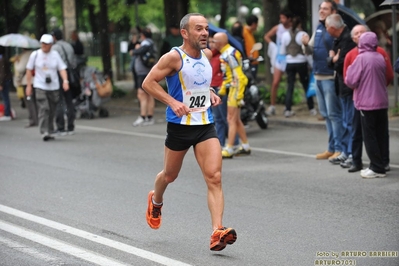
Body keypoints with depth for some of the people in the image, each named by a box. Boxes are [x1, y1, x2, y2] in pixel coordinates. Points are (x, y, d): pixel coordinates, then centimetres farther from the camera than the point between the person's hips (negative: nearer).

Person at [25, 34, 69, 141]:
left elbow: (62, 69, 0)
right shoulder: (35, 55, 1)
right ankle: (44, 132, -20)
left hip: (54, 87, 2)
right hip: (40, 86, -2)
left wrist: (65, 81, -16)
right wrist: (29, 85, 4)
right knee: (43, 109, -16)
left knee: (52, 111, 6)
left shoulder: (55, 55, 3)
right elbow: (29, 70, 8)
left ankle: (49, 131, 19)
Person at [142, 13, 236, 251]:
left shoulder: (207, 55, 6)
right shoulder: (174, 57, -14)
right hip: (179, 125, -4)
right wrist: (173, 102, -22)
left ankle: (217, 232, -19)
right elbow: (148, 82, -14)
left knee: (215, 177, -12)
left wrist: (210, 93, 7)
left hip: (206, 125, 4)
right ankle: (155, 201, 51)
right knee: (170, 175, 16)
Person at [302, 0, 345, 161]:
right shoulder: (318, 29, 14)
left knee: (334, 114, -6)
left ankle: (339, 148, -1)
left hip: (331, 77, -9)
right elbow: (310, 51, 16)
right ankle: (331, 148, 20)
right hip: (318, 77, 9)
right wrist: (306, 45, -4)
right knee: (326, 114, 13)